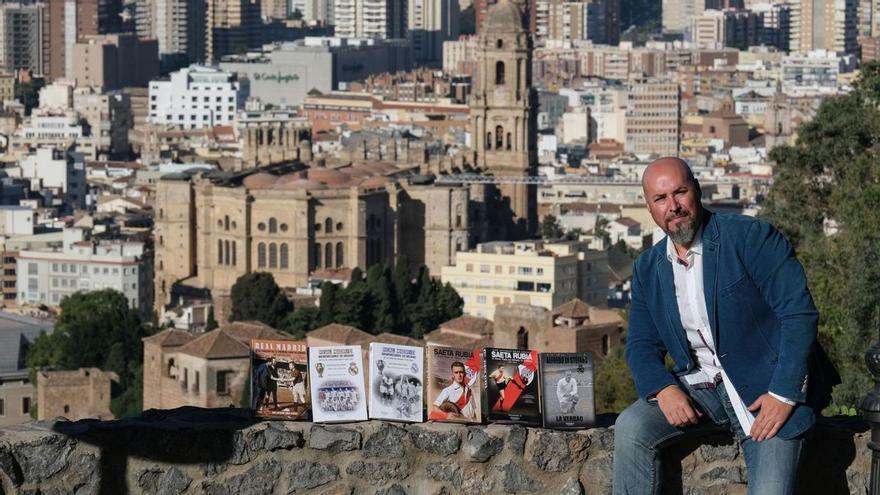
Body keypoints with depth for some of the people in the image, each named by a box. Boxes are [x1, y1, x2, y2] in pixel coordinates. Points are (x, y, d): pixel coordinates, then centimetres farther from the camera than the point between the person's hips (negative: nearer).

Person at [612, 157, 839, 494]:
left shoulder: (750, 238, -9)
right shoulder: (648, 268, 9)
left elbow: (799, 313, -13)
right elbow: (641, 344, 11)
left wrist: (784, 394, -20)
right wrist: (664, 388, -12)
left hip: (764, 389, -5)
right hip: (699, 388, 5)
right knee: (630, 428, -20)